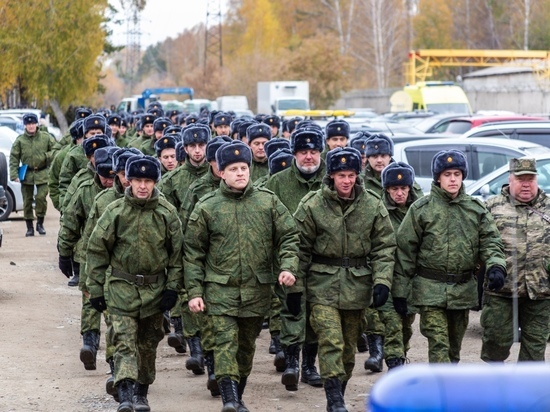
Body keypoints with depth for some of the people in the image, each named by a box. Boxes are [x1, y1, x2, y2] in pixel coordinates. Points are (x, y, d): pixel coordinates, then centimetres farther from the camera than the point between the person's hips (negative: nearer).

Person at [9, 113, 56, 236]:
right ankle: (29, 227, 14)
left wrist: (48, 156, -11)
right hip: (26, 174, 1)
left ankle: (40, 223, 10)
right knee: (27, 201, 5)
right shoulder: (20, 140, 0)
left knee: (41, 198, -9)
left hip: (42, 174, -1)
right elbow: (13, 158, 0)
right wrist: (14, 174, -8)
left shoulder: (46, 137, 0)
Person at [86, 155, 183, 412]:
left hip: (155, 289, 2)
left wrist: (172, 287, -1)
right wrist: (95, 289, -1)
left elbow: (177, 252, 4)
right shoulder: (115, 212, -7)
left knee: (148, 343, 12)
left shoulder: (167, 213, -2)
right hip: (122, 287, -2)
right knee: (125, 341, -13)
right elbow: (97, 250, 0)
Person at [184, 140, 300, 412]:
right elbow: (193, 253, 3)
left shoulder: (268, 202, 4)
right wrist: (194, 292, -3)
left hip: (257, 288, 2)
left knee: (246, 345, 13)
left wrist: (287, 267, -11)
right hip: (220, 288, -2)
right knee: (226, 340, -16)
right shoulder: (206, 207, 0)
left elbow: (288, 237, 7)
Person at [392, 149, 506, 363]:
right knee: (438, 345, -13)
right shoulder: (421, 208, -1)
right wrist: (400, 291, -2)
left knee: (454, 346, 14)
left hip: (464, 289, 4)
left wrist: (496, 265, -18)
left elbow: (490, 241, 6)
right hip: (430, 290, -4)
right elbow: (405, 249, 0)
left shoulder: (476, 209, 8)